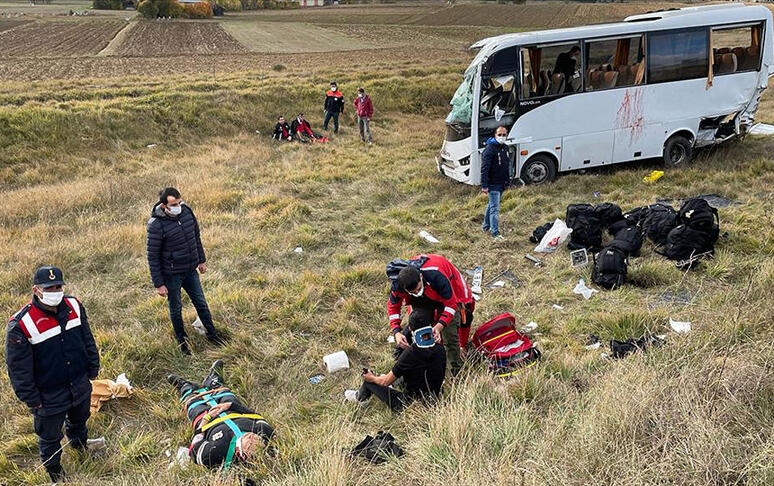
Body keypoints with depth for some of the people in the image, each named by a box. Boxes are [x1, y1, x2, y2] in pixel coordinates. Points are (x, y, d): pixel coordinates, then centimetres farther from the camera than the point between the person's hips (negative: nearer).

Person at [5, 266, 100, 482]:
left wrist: (93, 369, 9)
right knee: (50, 438, 17)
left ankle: (81, 449, 60)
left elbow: (88, 340, 5)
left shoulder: (74, 306, -10)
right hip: (49, 397, -5)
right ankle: (56, 474, 43)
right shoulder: (20, 325, -25)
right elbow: (18, 368, -17)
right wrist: (32, 399, -12)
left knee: (79, 422, 30)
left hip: (80, 386, 5)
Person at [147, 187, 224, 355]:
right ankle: (182, 340, 36)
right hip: (171, 275, -5)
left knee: (201, 303, 18)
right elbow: (153, 257, -17)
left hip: (191, 270, 5)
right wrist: (158, 284, -15)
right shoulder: (156, 225, -24)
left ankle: (212, 334, 36)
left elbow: (196, 237, 9)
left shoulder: (186, 211, -8)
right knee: (176, 309, 14)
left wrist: (202, 260, 14)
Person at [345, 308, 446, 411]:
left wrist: (372, 378, 7)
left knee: (369, 379, 11)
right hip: (433, 402, 6)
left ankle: (360, 398, 42)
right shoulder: (440, 350, -10)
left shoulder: (411, 353, -27)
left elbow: (385, 381, -17)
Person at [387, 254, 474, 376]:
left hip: (448, 295, -3)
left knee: (450, 336, -10)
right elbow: (393, 306, -14)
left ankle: (457, 374, 5)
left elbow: (450, 304, -32)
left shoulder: (436, 276, -45)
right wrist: (396, 332, -28)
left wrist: (439, 326, -45)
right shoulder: (398, 285, -33)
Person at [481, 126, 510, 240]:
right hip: (493, 184, -8)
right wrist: (484, 185, -24)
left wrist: (507, 181, 22)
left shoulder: (505, 148, 9)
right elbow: (484, 168, -20)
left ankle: (486, 226, 36)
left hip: (502, 184, 8)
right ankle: (495, 233, -8)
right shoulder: (490, 149, -17)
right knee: (495, 208, -9)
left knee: (491, 205, 21)